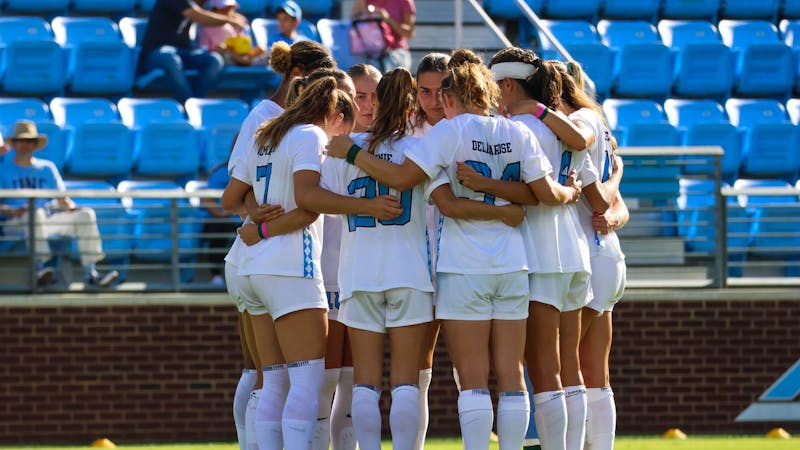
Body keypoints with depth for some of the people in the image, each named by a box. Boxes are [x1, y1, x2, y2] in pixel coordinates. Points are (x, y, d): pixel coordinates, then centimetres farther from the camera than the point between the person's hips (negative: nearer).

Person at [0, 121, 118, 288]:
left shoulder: (47, 168, 23)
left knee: (86, 215, -15)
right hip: (17, 222, -5)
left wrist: (71, 207, -4)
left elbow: (62, 199, 19)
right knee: (36, 213, -39)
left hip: (49, 219, 5)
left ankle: (90, 272, -25)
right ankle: (39, 269, -51)